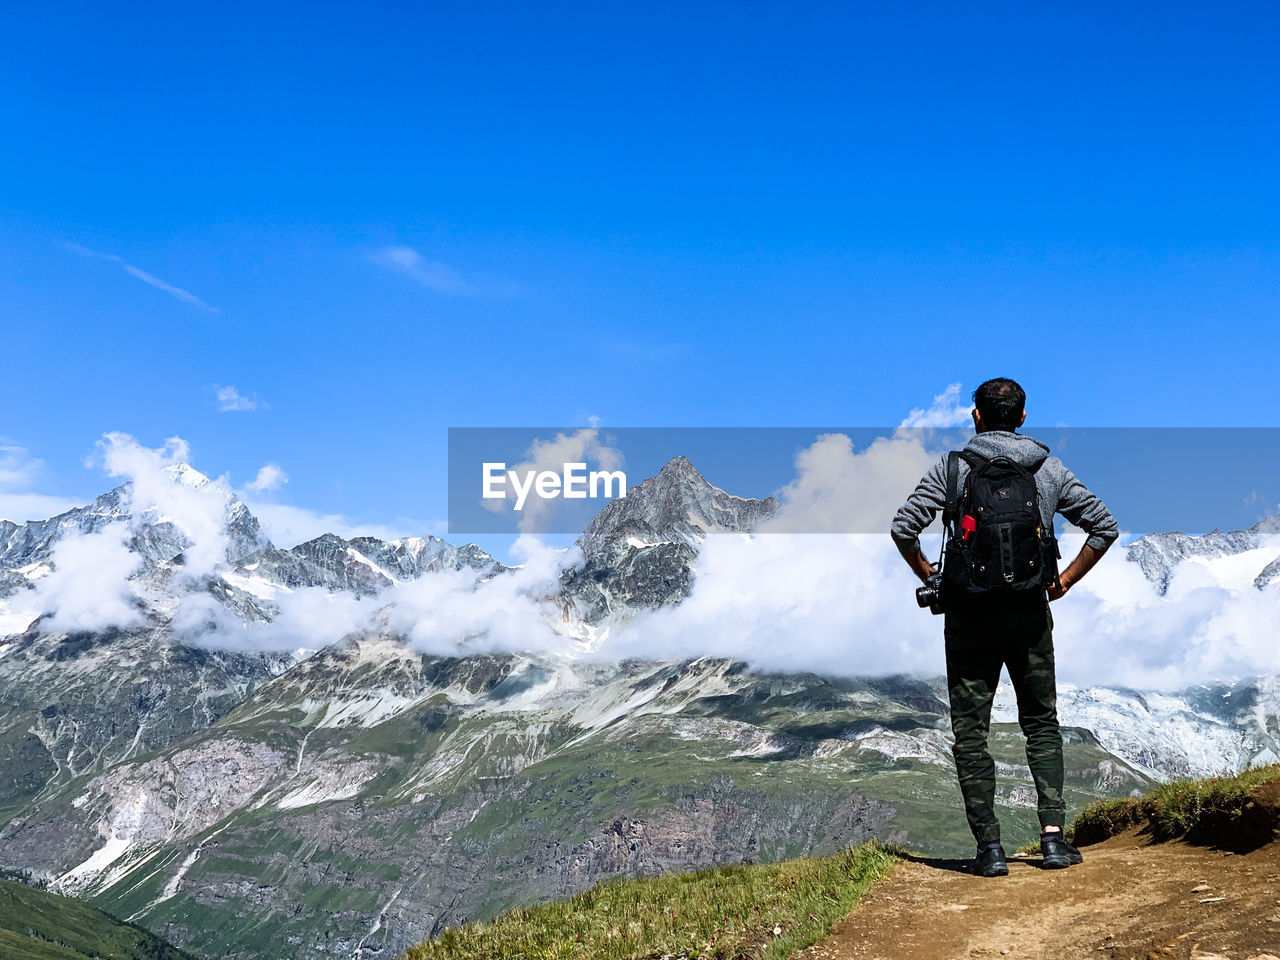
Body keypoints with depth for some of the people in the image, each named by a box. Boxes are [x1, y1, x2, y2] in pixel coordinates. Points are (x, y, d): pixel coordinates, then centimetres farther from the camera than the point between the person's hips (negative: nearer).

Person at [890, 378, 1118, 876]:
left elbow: (903, 527, -10)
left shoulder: (951, 468, -3)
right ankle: (1053, 834, 5)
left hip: (969, 615, -2)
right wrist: (1064, 580, 10)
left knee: (970, 732, 5)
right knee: (1042, 724, 15)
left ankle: (989, 845, 3)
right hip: (1030, 612, 2)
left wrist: (931, 578, 4)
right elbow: (1105, 526, 4)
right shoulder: (1049, 469, 3)